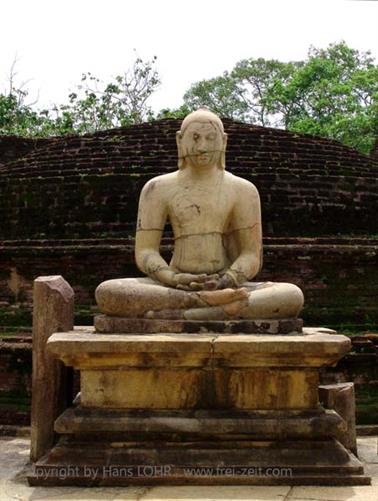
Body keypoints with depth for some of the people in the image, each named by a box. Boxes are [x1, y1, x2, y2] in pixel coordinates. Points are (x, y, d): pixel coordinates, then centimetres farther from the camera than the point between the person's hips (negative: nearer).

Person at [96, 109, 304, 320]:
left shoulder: (243, 190, 6)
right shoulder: (158, 188, 7)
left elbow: (252, 256, 2)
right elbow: (145, 252, 1)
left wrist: (226, 282, -20)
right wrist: (175, 279, -19)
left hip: (226, 287, 0)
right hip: (176, 288, 0)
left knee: (293, 296, -29)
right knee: (107, 292, -28)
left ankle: (181, 315, -37)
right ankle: (207, 302, -35)